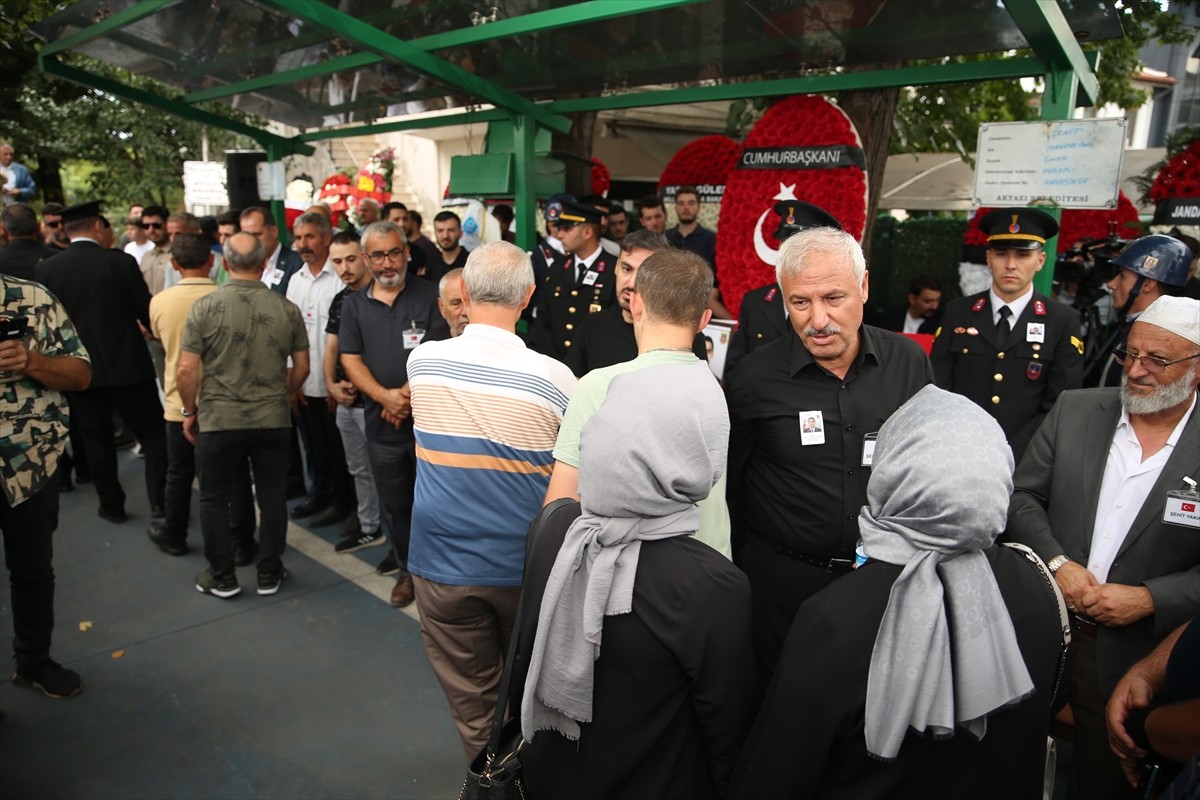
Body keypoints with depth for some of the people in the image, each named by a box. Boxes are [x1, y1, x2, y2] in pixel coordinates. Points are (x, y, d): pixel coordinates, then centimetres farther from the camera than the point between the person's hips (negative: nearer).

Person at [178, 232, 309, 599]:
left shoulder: (205, 307, -9)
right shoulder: (287, 309, -3)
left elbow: (186, 370, -9)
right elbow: (301, 368, 3)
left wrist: (190, 411, 6)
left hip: (219, 421, -1)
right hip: (273, 421, 2)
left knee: (214, 500, 15)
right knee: (272, 499, 13)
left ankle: (222, 577, 24)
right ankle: (269, 574, 24)